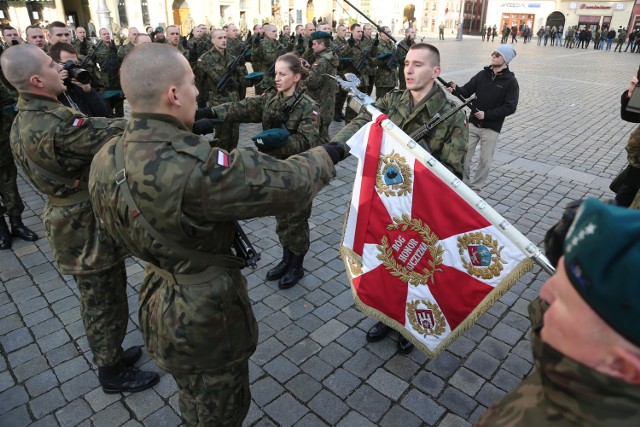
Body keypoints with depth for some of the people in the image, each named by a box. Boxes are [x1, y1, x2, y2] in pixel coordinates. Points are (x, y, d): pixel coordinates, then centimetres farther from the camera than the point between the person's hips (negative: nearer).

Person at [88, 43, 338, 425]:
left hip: (159, 306, 8)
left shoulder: (106, 159, -9)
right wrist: (326, 156, -5)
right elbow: (283, 181, -26)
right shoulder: (195, 167, -35)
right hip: (208, 318, -7)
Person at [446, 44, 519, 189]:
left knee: (485, 160, 6)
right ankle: (463, 182, 22)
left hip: (491, 128, -3)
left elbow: (510, 107, -13)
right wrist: (456, 88, -22)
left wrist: (487, 114, -20)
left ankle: (475, 186, 20)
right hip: (473, 123, 3)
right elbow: (466, 92, 0)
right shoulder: (483, 74, 4)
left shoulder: (511, 82, -8)